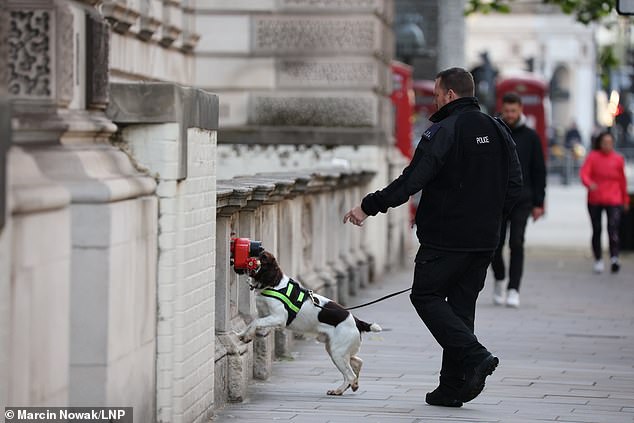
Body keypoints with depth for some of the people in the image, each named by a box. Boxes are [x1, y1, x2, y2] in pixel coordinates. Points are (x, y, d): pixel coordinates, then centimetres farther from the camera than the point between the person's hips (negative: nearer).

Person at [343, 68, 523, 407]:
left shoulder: (443, 132, -12)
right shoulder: (498, 131, 10)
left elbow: (411, 181, -18)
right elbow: (514, 185, 11)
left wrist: (368, 207, -11)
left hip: (446, 237, -7)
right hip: (484, 240, 7)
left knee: (426, 296, 4)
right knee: (461, 305, 11)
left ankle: (474, 356, -12)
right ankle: (453, 387, 10)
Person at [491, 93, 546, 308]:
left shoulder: (530, 137, 5)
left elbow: (539, 171, 6)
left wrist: (538, 203, 1)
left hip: (521, 201, -1)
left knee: (516, 244, -8)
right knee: (495, 245, 1)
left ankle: (513, 290, -5)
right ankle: (499, 280, 26)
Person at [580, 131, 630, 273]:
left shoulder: (618, 159, 5)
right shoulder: (592, 157, 0)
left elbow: (622, 181, 13)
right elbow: (584, 172, -13)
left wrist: (625, 200, 19)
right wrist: (589, 184, -35)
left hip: (613, 200, -1)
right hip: (595, 201, 1)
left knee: (613, 227, -19)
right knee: (596, 230, 9)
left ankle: (614, 258, -30)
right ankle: (598, 260, 22)